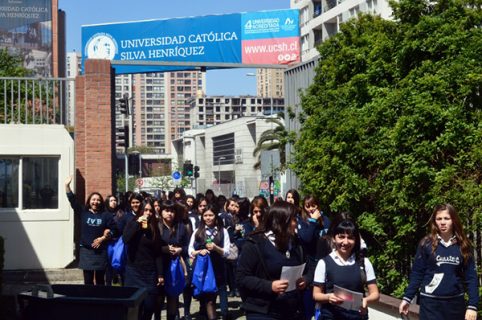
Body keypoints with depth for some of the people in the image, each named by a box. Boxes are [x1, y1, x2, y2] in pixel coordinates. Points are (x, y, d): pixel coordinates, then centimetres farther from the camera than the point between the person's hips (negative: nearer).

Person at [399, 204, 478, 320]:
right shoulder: (426, 244, -3)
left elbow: (471, 277, 1)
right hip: (430, 302, -2)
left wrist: (472, 305, -7)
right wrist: (407, 298, -4)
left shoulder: (463, 246, 2)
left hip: (456, 303, 2)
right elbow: (417, 273, 0)